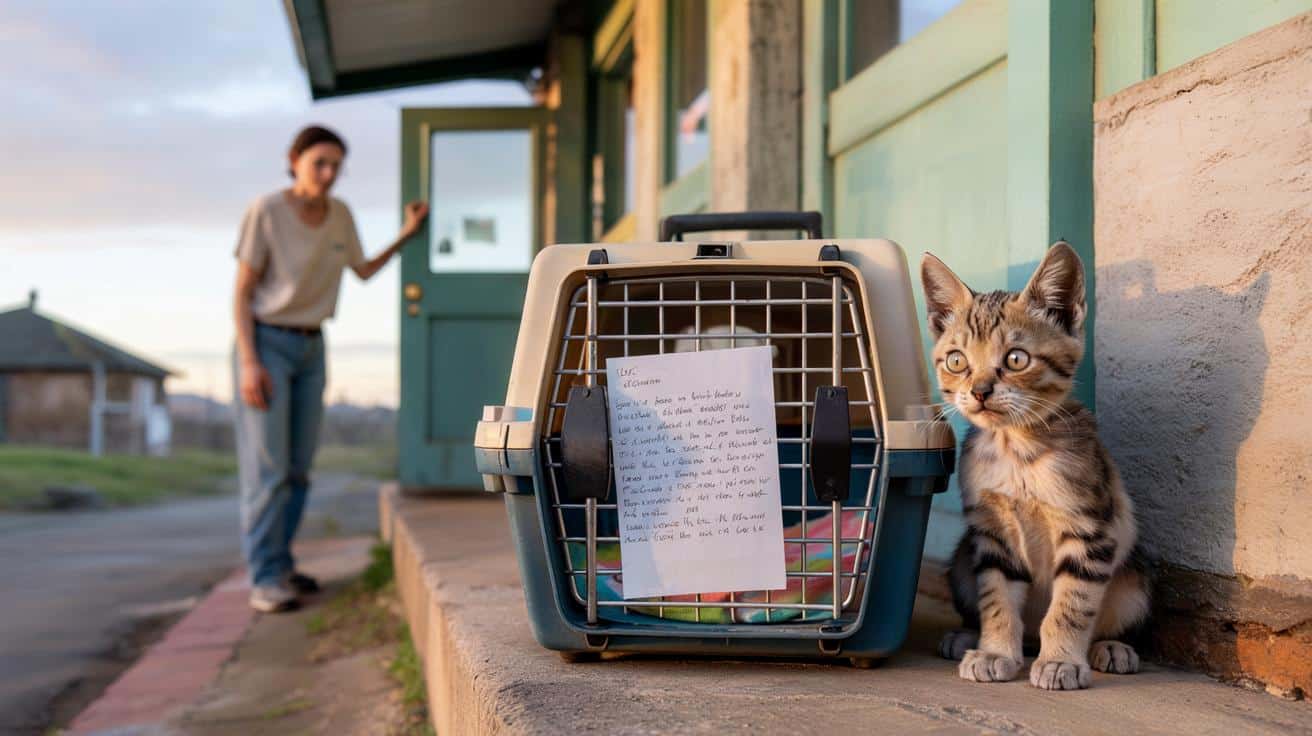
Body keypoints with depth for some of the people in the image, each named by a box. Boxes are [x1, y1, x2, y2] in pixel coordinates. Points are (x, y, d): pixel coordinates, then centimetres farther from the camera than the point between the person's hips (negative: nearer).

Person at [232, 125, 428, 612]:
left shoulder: (339, 214, 1)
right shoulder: (265, 212, -16)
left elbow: (363, 272, 16)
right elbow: (242, 292, -14)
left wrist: (408, 234, 9)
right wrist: (249, 363, -20)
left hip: (310, 350, 6)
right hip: (263, 344, -6)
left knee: (297, 466, 8)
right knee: (266, 467, -10)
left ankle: (277, 566, 19)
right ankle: (264, 581, -8)